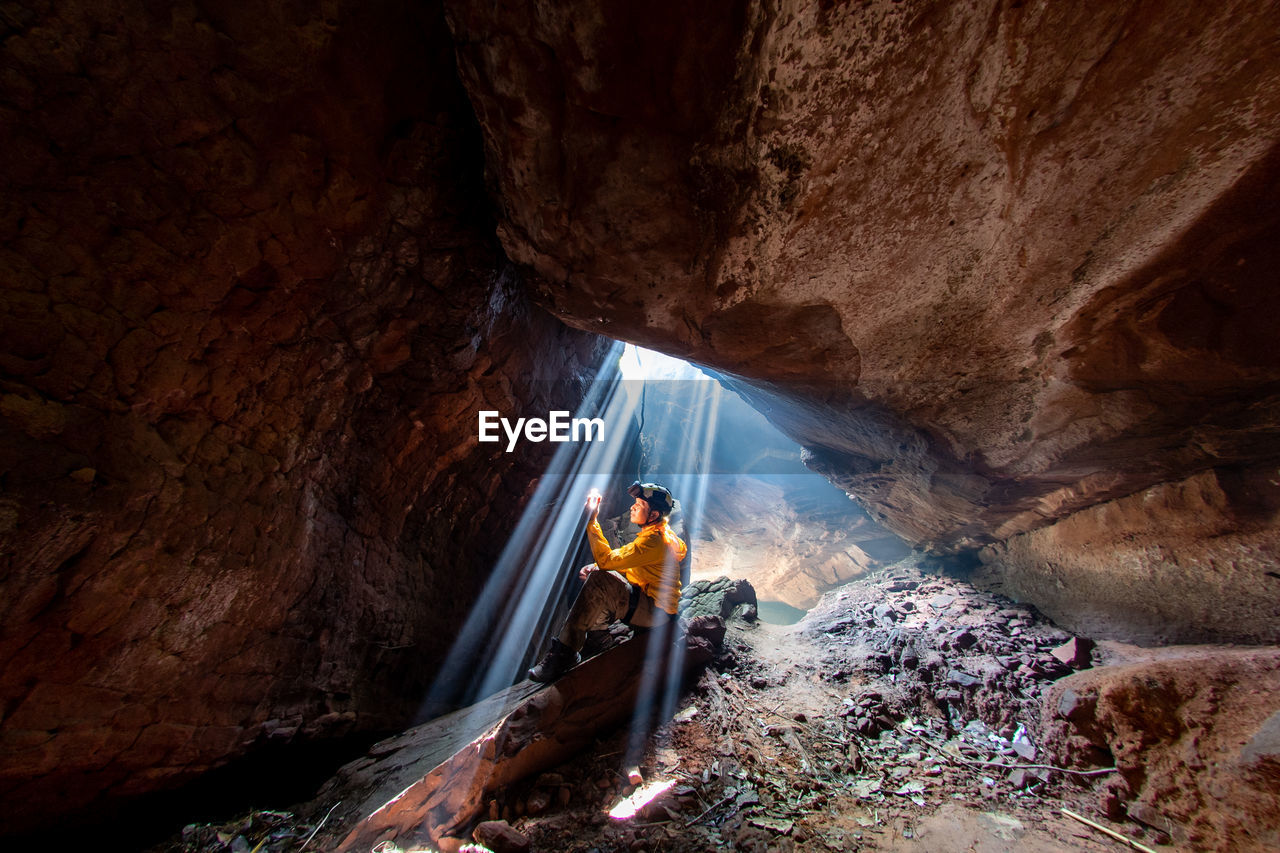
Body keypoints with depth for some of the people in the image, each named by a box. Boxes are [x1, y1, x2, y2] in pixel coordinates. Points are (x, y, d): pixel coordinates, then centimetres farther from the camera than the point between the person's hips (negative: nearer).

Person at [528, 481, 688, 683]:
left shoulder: (654, 541, -23)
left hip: (655, 612, -11)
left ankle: (565, 652, -18)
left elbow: (608, 560, -28)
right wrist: (597, 566, -2)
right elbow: (624, 562, 16)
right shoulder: (655, 533, 10)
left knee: (600, 581, -26)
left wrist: (592, 520, -23)